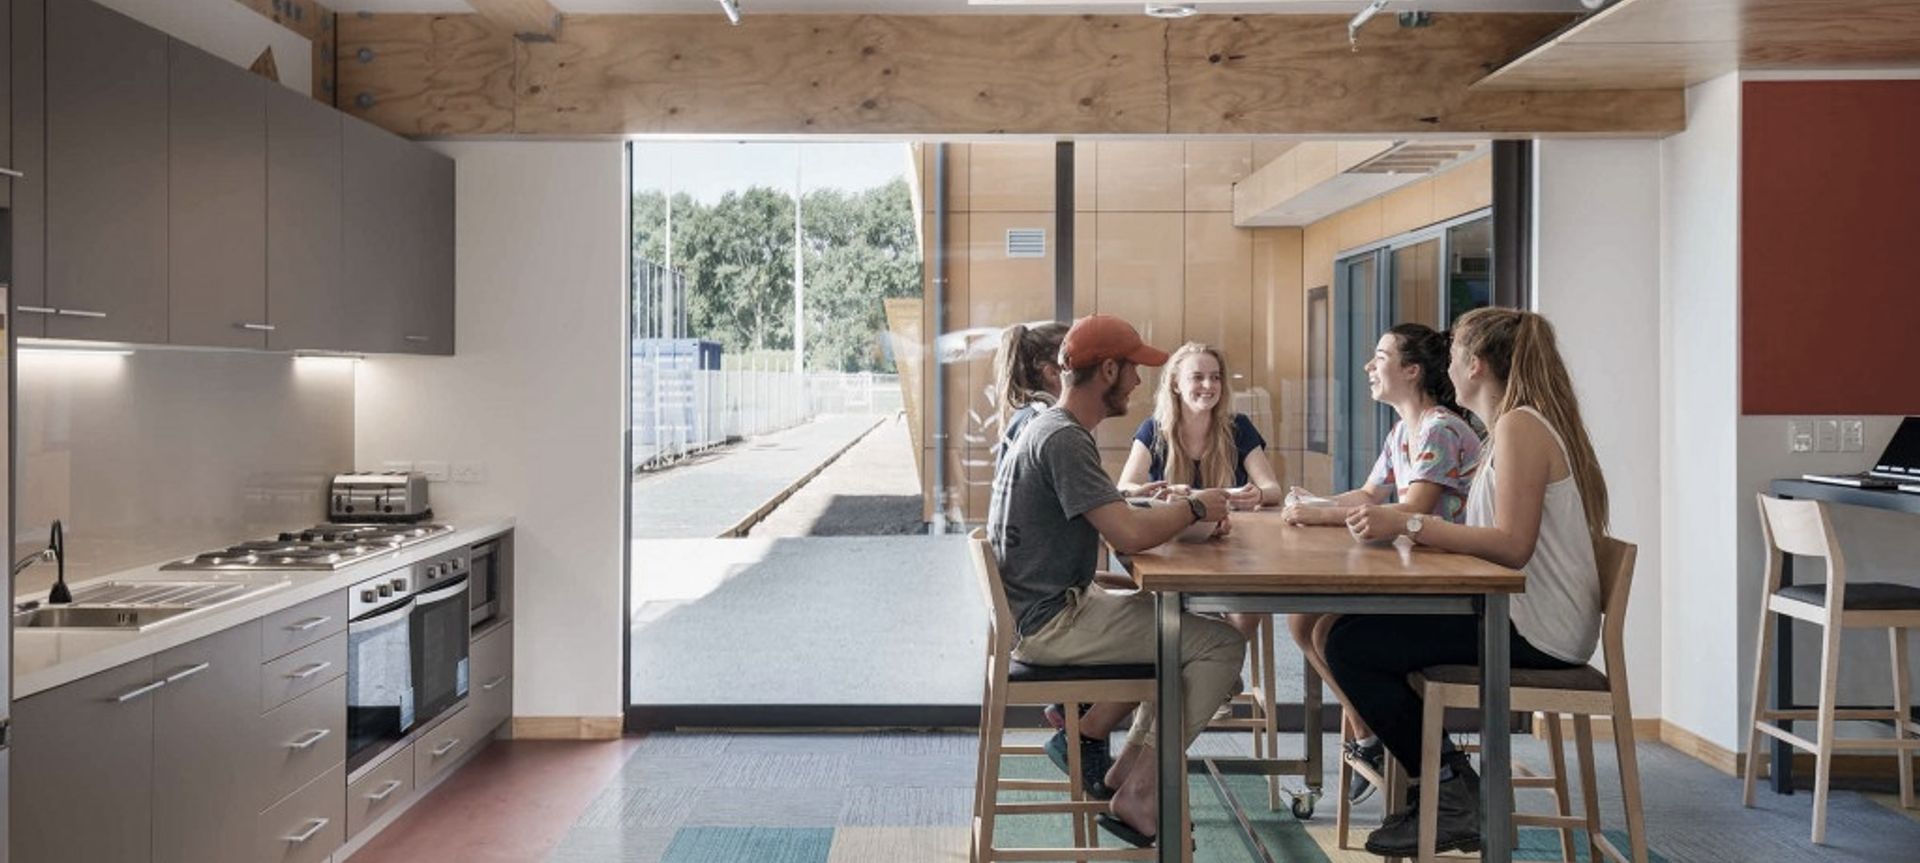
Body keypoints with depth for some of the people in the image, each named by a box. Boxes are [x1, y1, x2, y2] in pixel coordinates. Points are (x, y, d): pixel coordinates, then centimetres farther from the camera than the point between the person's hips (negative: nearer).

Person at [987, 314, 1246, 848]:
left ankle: (1089, 737, 19)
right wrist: (1194, 507, -9)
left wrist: (1177, 508, 2)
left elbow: (1110, 518, 17)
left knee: (1181, 621, 23)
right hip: (1052, 622, -10)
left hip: (1048, 609, 10)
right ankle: (1139, 800, -3)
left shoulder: (1050, 429, 13)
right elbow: (1128, 535, -26)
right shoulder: (1064, 439, -20)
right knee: (1221, 644, -10)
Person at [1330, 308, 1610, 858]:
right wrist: (1401, 523, 6)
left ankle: (1452, 794, -1)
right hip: (1526, 615, 11)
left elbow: (1512, 545, -24)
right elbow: (1491, 537, 11)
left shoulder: (1520, 425, -14)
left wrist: (1408, 524, -24)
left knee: (1349, 646, -15)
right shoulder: (1511, 426, 18)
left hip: (1536, 629, -11)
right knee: (1361, 623, 16)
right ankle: (1446, 786, 15)